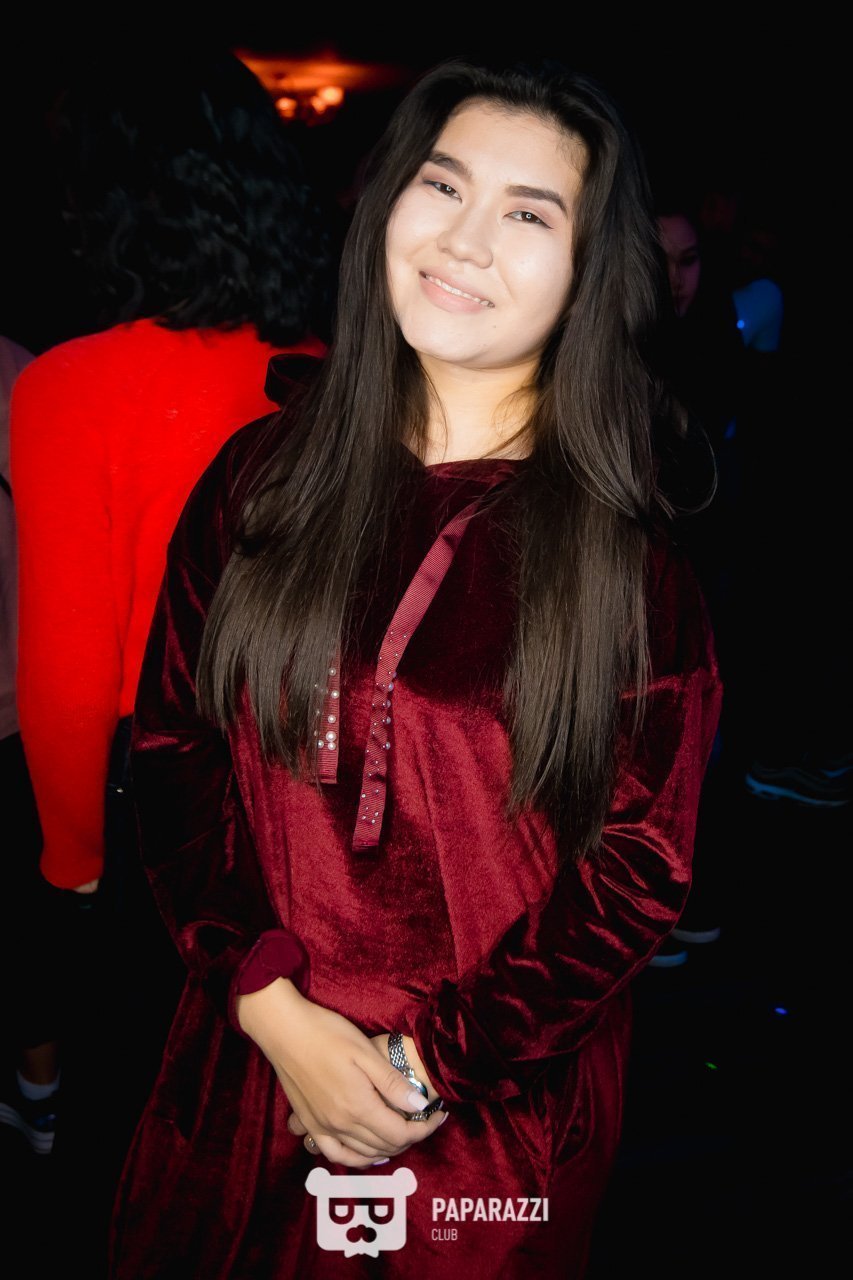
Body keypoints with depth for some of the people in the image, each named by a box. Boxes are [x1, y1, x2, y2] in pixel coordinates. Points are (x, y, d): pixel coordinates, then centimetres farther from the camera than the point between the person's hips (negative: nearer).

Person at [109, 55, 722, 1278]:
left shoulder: (633, 538, -9)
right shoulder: (265, 471, -3)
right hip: (250, 1060, 2)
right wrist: (273, 1006, -11)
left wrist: (438, 1065, -12)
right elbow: (170, 744, -2)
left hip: (502, 1101, -1)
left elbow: (641, 860, -7)